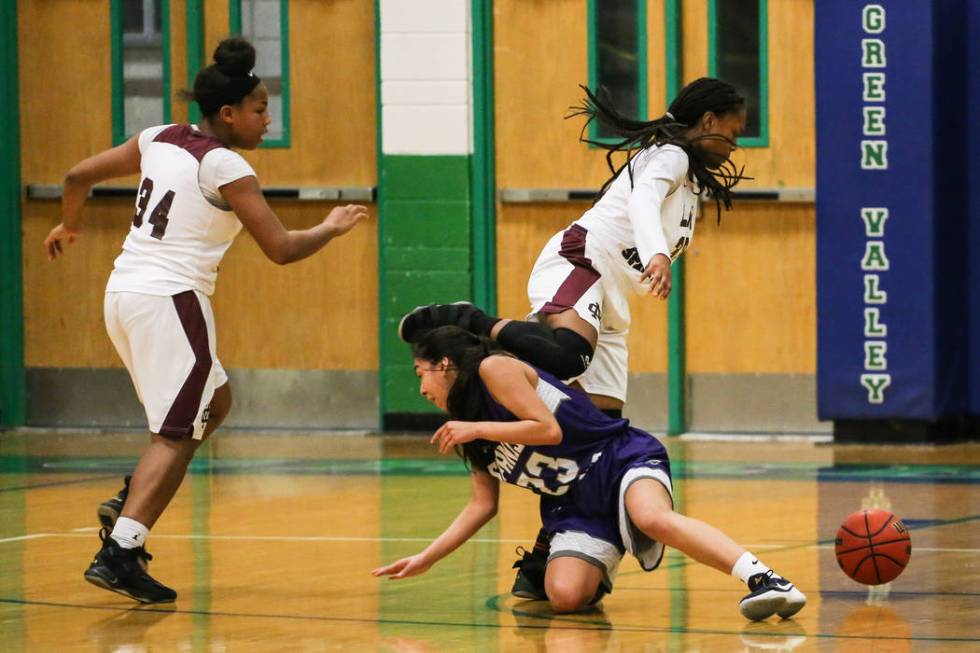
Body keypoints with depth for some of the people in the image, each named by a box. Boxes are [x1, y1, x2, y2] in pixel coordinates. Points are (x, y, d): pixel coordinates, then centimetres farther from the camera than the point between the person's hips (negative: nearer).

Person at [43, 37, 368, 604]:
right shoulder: (226, 168, -11)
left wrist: (69, 225, 35)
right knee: (177, 435, -3)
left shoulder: (159, 140, 10)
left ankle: (129, 503, 12)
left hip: (124, 293, 8)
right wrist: (332, 229, 6)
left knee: (214, 402, 23)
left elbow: (80, 176, 16)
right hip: (170, 299, -8)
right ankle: (119, 552, -14)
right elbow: (281, 248, -13)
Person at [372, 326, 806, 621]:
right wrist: (426, 558, 15)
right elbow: (483, 505, 18)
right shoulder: (467, 433, 17)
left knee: (653, 517, -41)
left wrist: (477, 429, -13)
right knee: (564, 595, -22)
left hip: (620, 459, -7)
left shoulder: (494, 370, -7)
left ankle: (762, 578, -46)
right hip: (574, 505, 7)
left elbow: (548, 428, -17)